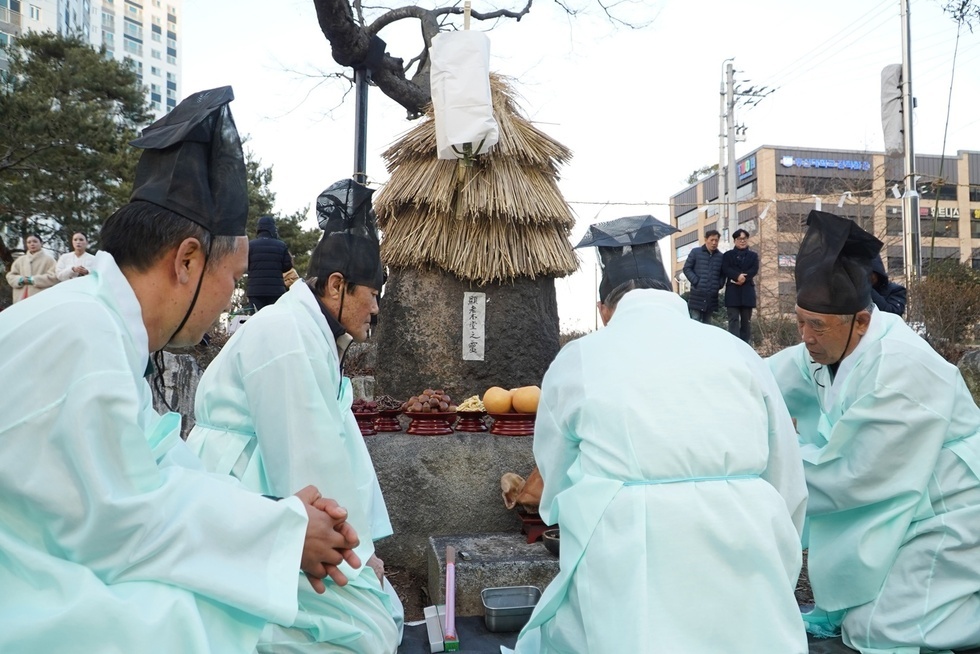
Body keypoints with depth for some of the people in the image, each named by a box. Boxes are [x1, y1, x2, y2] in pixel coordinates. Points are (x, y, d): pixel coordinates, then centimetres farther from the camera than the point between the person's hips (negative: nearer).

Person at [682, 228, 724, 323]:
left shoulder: (721, 256, 11)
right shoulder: (696, 252, 5)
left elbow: (723, 274, 18)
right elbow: (687, 268, 3)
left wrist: (719, 285, 2)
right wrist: (696, 281, -6)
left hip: (712, 296, 3)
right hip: (697, 294, -3)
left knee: (707, 323, 8)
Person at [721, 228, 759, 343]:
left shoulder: (753, 255, 18)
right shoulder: (728, 255, 14)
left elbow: (754, 270, 0)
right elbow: (725, 269, -3)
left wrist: (743, 278, -16)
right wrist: (737, 276, -20)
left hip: (747, 291, 2)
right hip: (732, 291, -2)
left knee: (746, 320, 3)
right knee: (733, 319, -9)